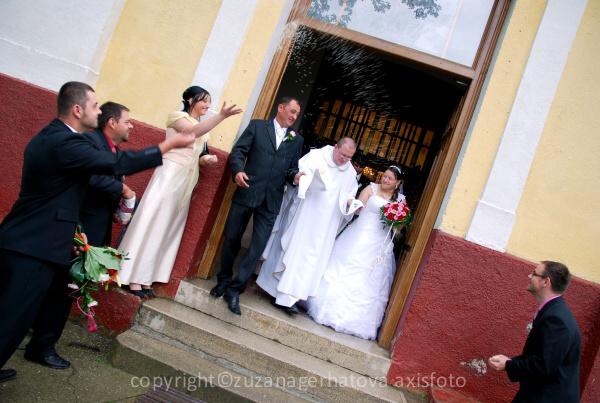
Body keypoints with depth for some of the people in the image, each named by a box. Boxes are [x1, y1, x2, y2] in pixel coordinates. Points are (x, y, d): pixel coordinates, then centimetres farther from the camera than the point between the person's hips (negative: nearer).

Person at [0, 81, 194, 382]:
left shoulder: (53, 136, 11)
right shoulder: (64, 142, -23)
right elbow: (117, 165, -25)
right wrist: (170, 143, -17)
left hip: (32, 239, 11)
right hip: (32, 246, -11)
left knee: (56, 299, 24)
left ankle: (42, 348, 42)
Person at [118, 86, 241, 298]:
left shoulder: (204, 127, 18)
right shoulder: (177, 116, -2)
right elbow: (194, 131, -23)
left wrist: (206, 158, -4)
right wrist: (221, 115, -32)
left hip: (187, 182, 7)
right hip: (169, 175, -7)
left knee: (167, 228, 6)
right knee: (150, 221, -7)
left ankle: (146, 278, 11)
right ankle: (132, 276, -1)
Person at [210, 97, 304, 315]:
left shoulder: (297, 140, 13)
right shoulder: (257, 126, 5)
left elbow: (292, 167, 13)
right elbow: (238, 151, -1)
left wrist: (295, 176, -9)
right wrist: (238, 170, -19)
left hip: (271, 200, 2)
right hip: (247, 192, -1)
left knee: (258, 246, -4)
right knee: (231, 239, 9)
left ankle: (234, 289, 7)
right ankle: (223, 280, 29)